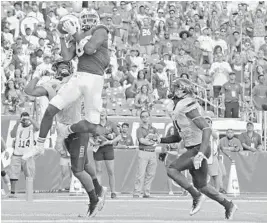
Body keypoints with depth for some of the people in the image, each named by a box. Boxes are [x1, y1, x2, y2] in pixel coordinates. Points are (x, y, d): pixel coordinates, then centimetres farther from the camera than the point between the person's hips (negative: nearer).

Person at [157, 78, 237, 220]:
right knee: (201, 186, 14)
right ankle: (228, 205, 26)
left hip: (199, 148, -9)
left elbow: (206, 129, -26)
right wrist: (161, 140, 4)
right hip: (192, 149, 9)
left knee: (172, 170, -18)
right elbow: (177, 137, 22)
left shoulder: (188, 107, -18)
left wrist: (200, 153, -35)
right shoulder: (176, 109, 12)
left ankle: (196, 196, -8)